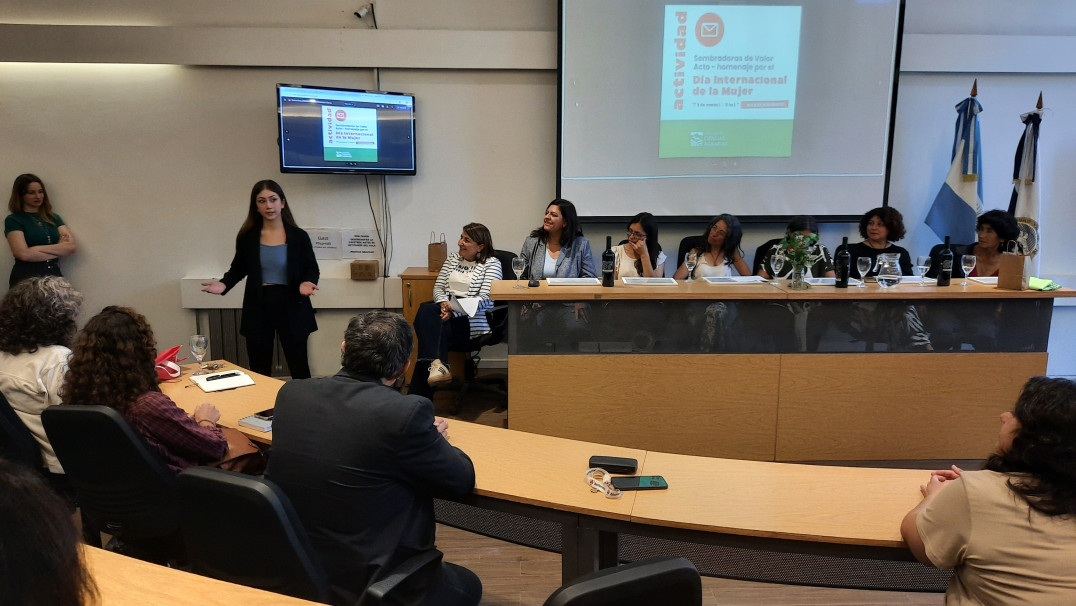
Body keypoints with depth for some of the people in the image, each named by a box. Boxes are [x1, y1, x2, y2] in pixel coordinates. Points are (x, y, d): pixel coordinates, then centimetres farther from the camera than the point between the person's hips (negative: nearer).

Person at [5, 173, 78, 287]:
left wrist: (37, 248, -7)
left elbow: (72, 246, 1)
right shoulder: (13, 220, 2)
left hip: (54, 276, 4)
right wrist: (59, 249, -4)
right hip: (25, 278, -3)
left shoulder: (54, 218, 14)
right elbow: (23, 253, -12)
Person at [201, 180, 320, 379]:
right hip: (258, 307, 2)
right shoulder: (247, 237, 0)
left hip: (290, 307, -1)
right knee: (259, 371, 9)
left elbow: (312, 270, 3)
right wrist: (224, 284, -7)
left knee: (299, 369, 6)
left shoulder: (299, 237, -4)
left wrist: (306, 283, -19)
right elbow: (238, 269, 12)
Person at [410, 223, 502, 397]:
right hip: (447, 310, 5)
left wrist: (455, 309, -20)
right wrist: (444, 303, -7)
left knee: (431, 327, -28)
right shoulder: (453, 259, 21)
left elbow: (485, 298, -10)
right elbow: (438, 287, 16)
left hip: (472, 320, -5)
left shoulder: (492, 264, 2)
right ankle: (435, 365, -38)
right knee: (426, 310, -29)